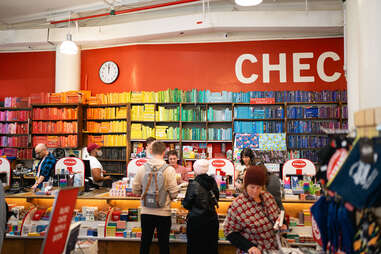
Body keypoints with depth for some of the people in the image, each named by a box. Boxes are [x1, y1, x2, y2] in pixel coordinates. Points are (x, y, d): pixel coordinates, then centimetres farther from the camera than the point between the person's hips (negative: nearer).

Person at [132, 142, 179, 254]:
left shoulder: (142, 168, -7)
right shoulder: (169, 169, -13)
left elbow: (135, 190, -1)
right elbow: (174, 193, -12)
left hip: (146, 212, 2)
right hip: (163, 213, -2)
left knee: (145, 242, 17)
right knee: (164, 243, 13)